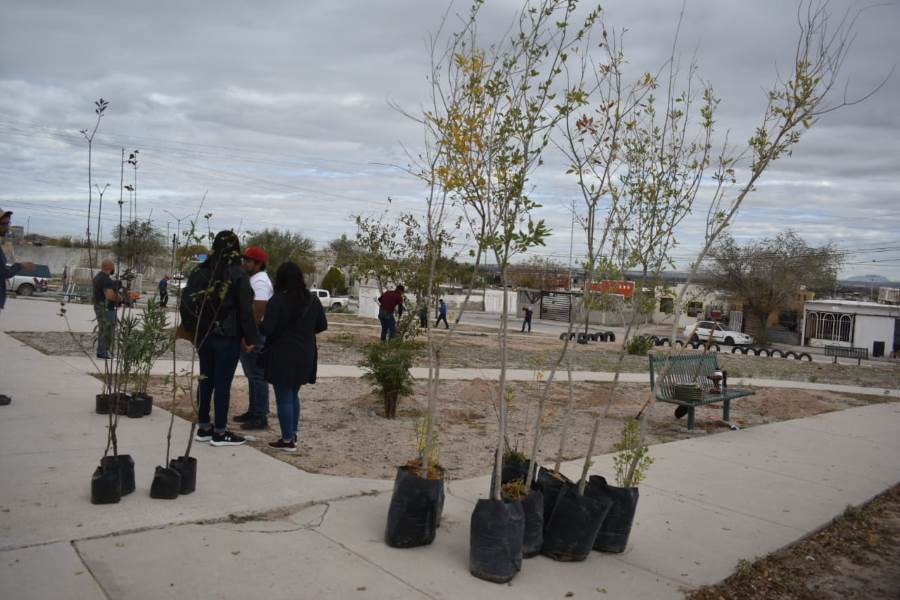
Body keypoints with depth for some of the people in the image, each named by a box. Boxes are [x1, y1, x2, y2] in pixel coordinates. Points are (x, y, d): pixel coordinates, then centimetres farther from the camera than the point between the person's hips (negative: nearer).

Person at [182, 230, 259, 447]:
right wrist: (250, 338, -7)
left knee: (205, 379, 14)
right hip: (228, 336, -6)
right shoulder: (238, 274, -11)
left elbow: (186, 301, 7)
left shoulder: (200, 271, 5)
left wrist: (192, 328, 14)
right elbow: (246, 309, -12)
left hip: (203, 334, 6)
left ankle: (203, 427, 22)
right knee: (223, 382, 0)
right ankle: (220, 432, 6)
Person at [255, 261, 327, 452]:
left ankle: (288, 440, 6)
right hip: (305, 355, 6)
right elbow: (322, 325, 9)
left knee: (283, 398, 2)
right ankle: (293, 434, 26)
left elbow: (266, 329, -19)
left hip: (283, 355, -6)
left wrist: (256, 327, 3)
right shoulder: (312, 299, 4)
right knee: (293, 395, 21)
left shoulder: (277, 300, -14)